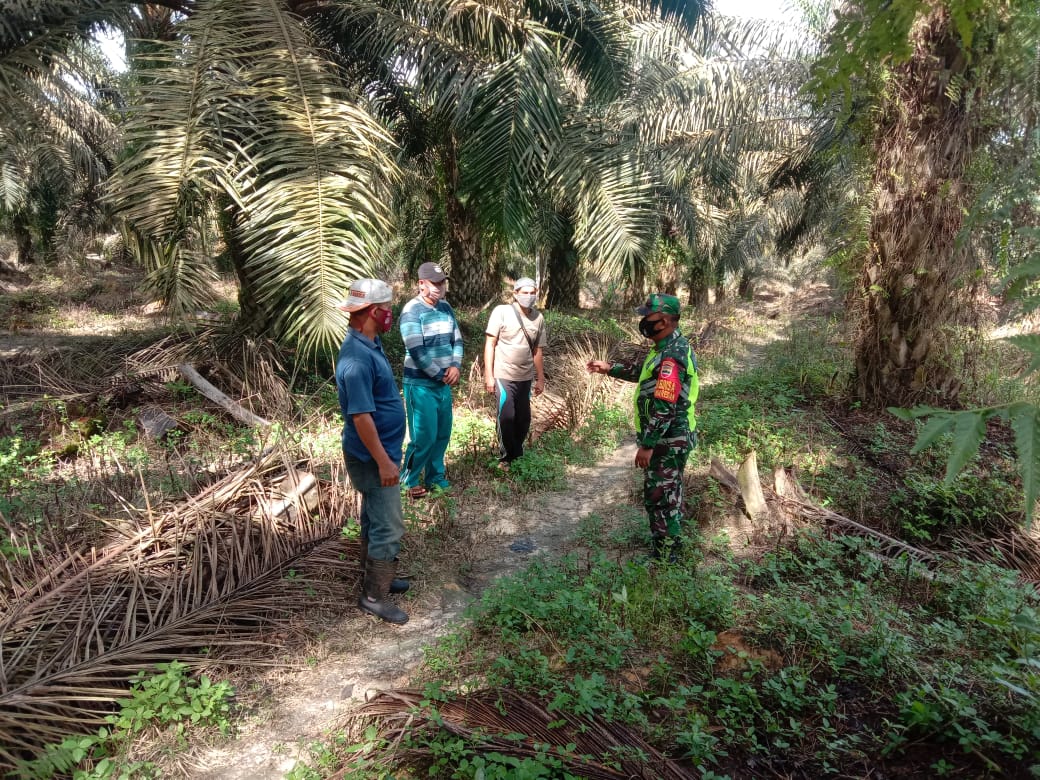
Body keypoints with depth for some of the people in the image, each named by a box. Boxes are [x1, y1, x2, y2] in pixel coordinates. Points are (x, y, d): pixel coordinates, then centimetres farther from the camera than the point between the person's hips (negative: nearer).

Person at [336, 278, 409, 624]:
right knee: (388, 527, 1)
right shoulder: (357, 358, -27)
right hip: (372, 457, -10)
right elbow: (361, 416, -27)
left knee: (374, 520, 21)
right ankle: (374, 596, 15)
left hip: (379, 451, 10)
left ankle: (375, 578, 37)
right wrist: (384, 461, -23)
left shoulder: (369, 344, 5)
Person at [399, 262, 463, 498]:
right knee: (424, 436, -3)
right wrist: (441, 375, -12)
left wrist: (455, 367, -9)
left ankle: (435, 478, 27)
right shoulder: (411, 310, -14)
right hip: (420, 384, -7)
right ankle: (409, 481, 15)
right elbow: (417, 350, -20)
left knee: (442, 434, 12)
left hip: (443, 383, 7)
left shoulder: (446, 307, 8)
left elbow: (457, 339, 9)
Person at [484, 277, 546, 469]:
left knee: (524, 419, 10)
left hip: (525, 377, 4)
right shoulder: (501, 312, -8)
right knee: (507, 417, -3)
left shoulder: (538, 318, 4)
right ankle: (506, 458, 14)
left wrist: (540, 378, 13)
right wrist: (488, 375, -11)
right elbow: (490, 344, -7)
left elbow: (537, 350, 12)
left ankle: (516, 455, 29)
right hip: (503, 375, -4)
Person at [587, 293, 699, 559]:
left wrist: (647, 445, -24)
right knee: (669, 493, 22)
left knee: (658, 497, 1)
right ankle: (671, 542, 38)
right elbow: (645, 374, 22)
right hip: (671, 439, 10)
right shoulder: (671, 346, 7)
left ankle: (663, 557, 13)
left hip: (666, 442, -10)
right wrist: (610, 368, 18)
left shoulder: (671, 356, -27)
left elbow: (663, 408, -29)